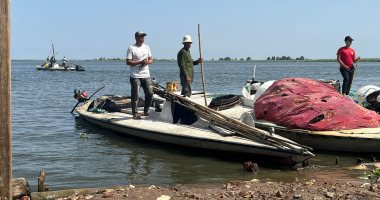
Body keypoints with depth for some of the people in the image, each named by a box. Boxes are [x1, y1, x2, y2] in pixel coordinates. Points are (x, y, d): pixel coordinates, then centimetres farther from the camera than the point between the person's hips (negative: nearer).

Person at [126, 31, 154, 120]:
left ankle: (146, 111, 22)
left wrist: (147, 62, -8)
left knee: (150, 94, 6)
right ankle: (135, 113, 6)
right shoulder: (131, 48, -5)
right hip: (135, 76, -5)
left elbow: (151, 59, 15)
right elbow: (128, 62, -11)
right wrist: (140, 62, -19)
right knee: (135, 96, -3)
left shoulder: (146, 47, 13)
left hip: (146, 75, 6)